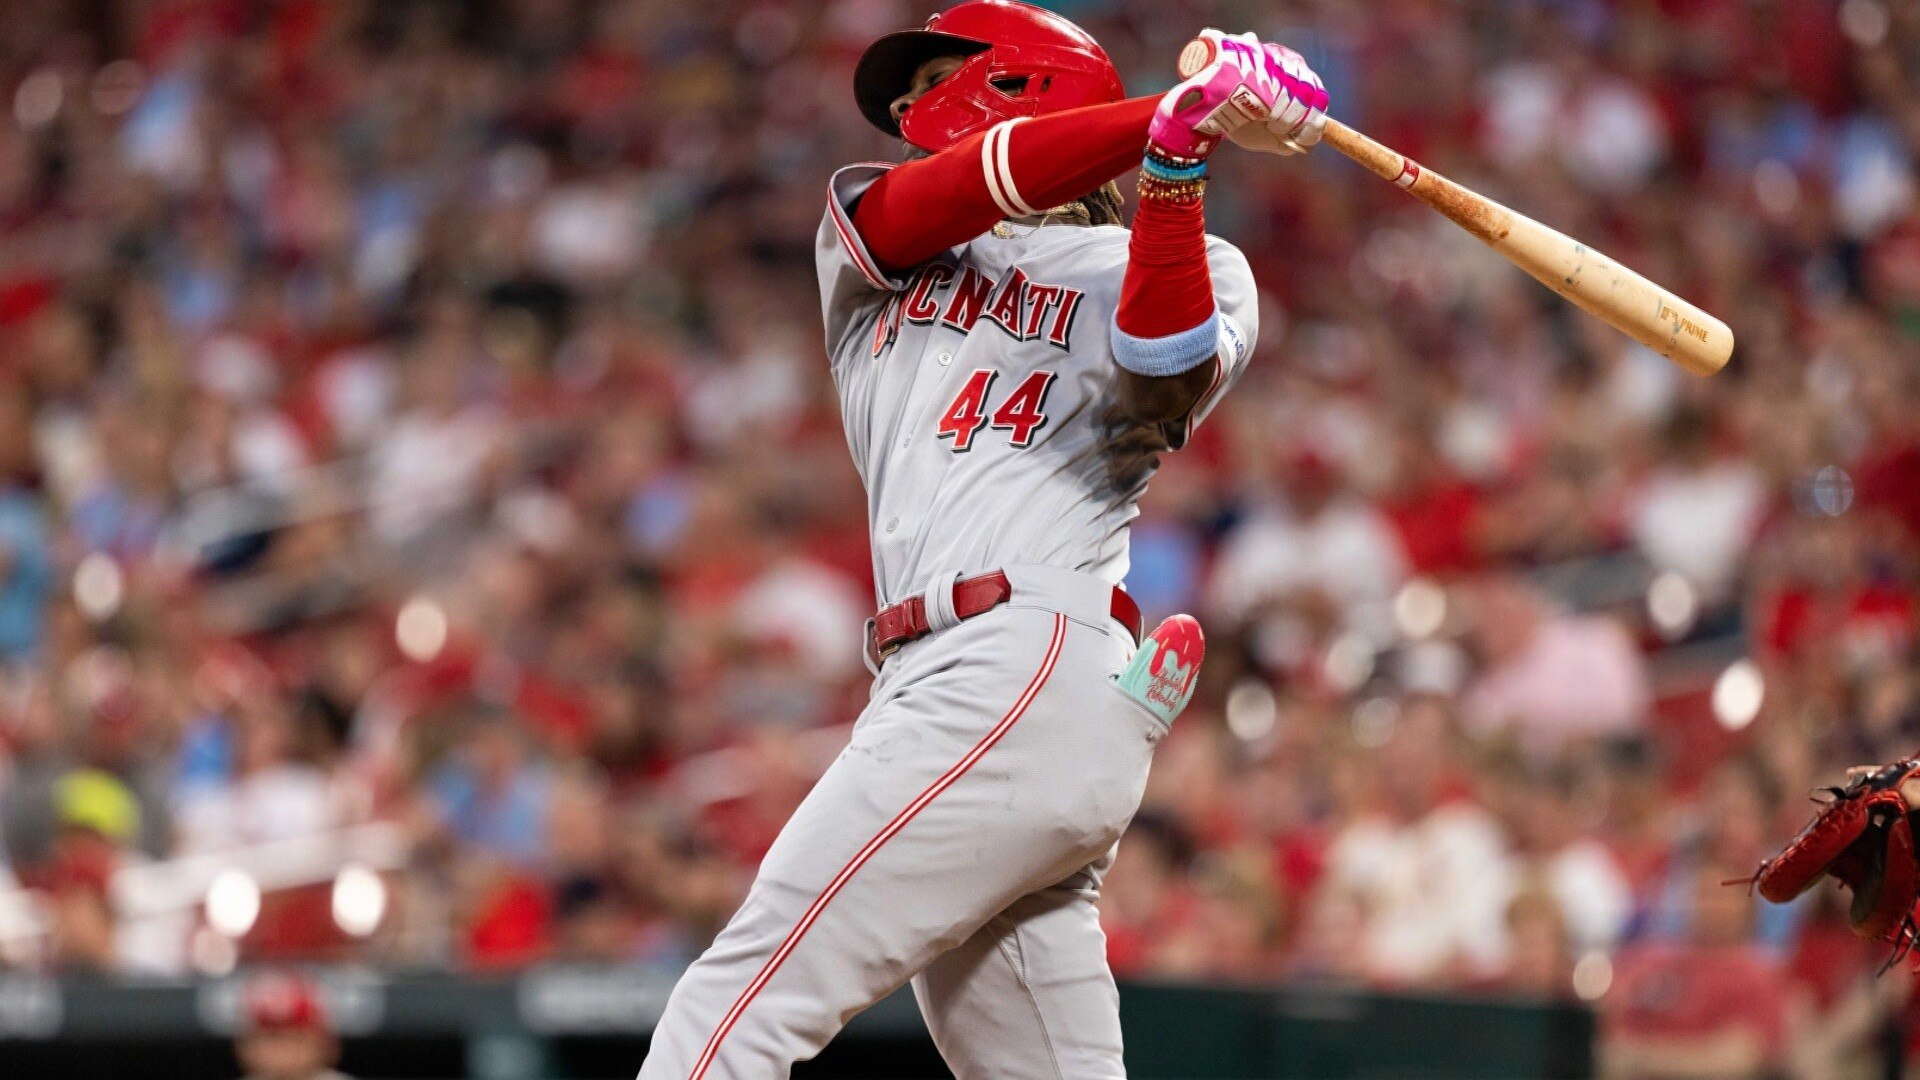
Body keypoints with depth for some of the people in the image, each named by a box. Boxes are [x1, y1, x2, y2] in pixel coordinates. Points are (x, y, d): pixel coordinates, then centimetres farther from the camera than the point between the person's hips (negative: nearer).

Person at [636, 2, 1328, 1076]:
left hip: (1031, 674, -6)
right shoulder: (866, 233, 23)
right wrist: (1168, 117, -11)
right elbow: (967, 184, 2)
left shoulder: (1177, 266, 9)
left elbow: (1167, 373, -13)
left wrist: (1178, 161, -26)